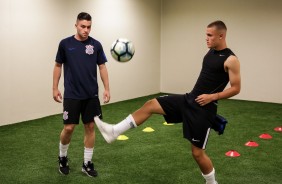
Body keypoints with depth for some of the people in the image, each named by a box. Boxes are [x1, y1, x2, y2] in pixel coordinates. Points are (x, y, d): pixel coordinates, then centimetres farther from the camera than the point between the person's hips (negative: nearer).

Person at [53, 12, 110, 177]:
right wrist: (55, 88, 3)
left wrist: (107, 88, -1)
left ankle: (87, 163, 17)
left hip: (91, 95, 2)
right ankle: (63, 158, 24)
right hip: (72, 95, -2)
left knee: (90, 127, 4)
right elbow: (58, 66, 6)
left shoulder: (96, 45, 1)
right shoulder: (65, 44, -2)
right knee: (69, 128, -3)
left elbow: (102, 67, 5)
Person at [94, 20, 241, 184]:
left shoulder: (230, 60, -14)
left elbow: (236, 88, -12)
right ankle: (114, 131, 2)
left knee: (198, 152, -2)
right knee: (151, 105, 0)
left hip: (204, 108, -8)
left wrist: (213, 96, -21)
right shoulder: (211, 51, 11)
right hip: (189, 99, 8)